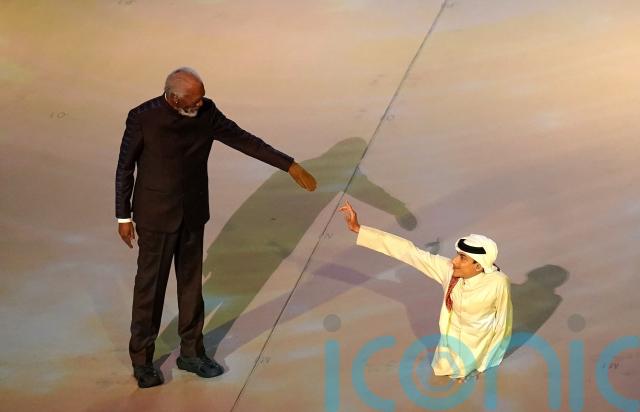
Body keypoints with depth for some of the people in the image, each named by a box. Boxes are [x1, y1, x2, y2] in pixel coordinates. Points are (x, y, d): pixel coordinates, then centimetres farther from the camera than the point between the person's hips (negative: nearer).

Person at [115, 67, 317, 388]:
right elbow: (125, 168, -9)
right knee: (150, 287, 7)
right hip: (156, 216, -4)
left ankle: (191, 352, 31)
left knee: (191, 283, 15)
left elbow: (244, 140, -5)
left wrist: (289, 166, -9)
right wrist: (123, 217, -6)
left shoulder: (206, 113, -9)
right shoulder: (142, 118, -19)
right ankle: (142, 359, 24)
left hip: (193, 214, 4)